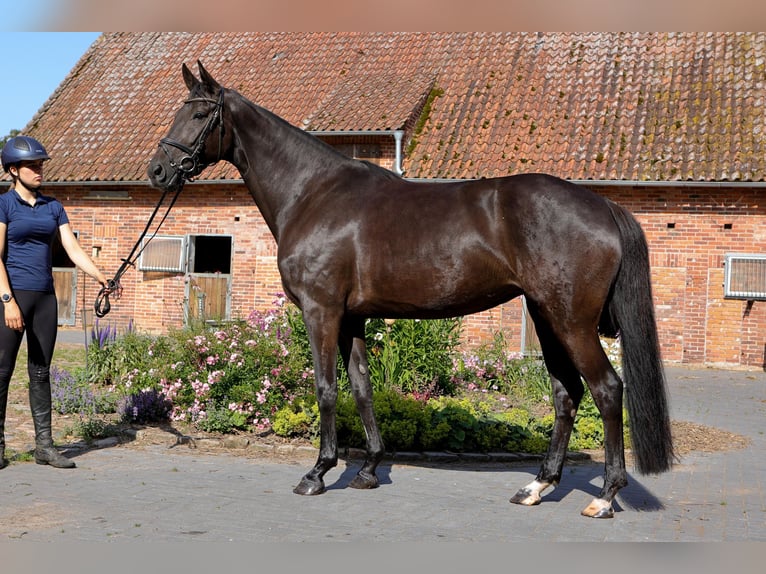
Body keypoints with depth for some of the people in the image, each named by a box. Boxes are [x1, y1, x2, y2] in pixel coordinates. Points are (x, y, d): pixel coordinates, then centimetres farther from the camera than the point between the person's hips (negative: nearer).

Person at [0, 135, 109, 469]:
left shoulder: (52, 207, 11)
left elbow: (73, 249, 5)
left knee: (41, 371, 8)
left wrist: (100, 277, -10)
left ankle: (44, 445, 12)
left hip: (45, 296, 5)